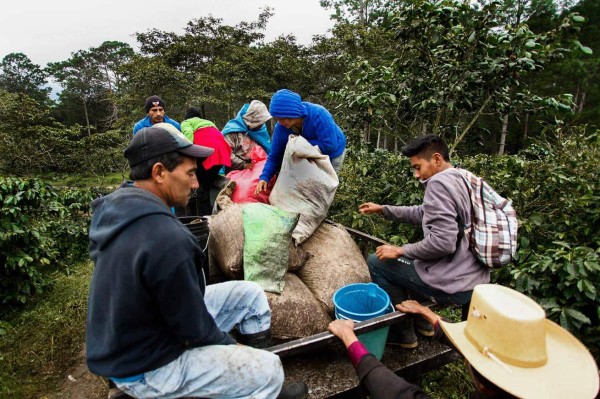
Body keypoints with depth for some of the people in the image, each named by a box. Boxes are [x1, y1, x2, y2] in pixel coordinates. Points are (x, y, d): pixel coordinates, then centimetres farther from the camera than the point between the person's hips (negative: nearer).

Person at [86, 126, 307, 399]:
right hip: (144, 368, -9)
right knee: (269, 370, -7)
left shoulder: (116, 209, -5)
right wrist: (231, 346, -4)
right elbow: (194, 330, -21)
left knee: (249, 294, 8)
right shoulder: (166, 239, -35)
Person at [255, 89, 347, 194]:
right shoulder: (280, 128, -23)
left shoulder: (318, 114, -38)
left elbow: (329, 145, -40)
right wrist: (265, 177, -32)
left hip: (332, 155, -4)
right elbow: (274, 156, -16)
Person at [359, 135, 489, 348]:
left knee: (377, 262, 3)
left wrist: (400, 251, -14)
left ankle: (403, 333, 14)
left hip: (455, 286, -10)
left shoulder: (438, 182, -19)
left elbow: (443, 242, -27)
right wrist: (383, 209, 20)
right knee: (409, 258, 29)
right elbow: (423, 213, 21)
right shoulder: (460, 179, 11)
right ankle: (423, 319, 31)